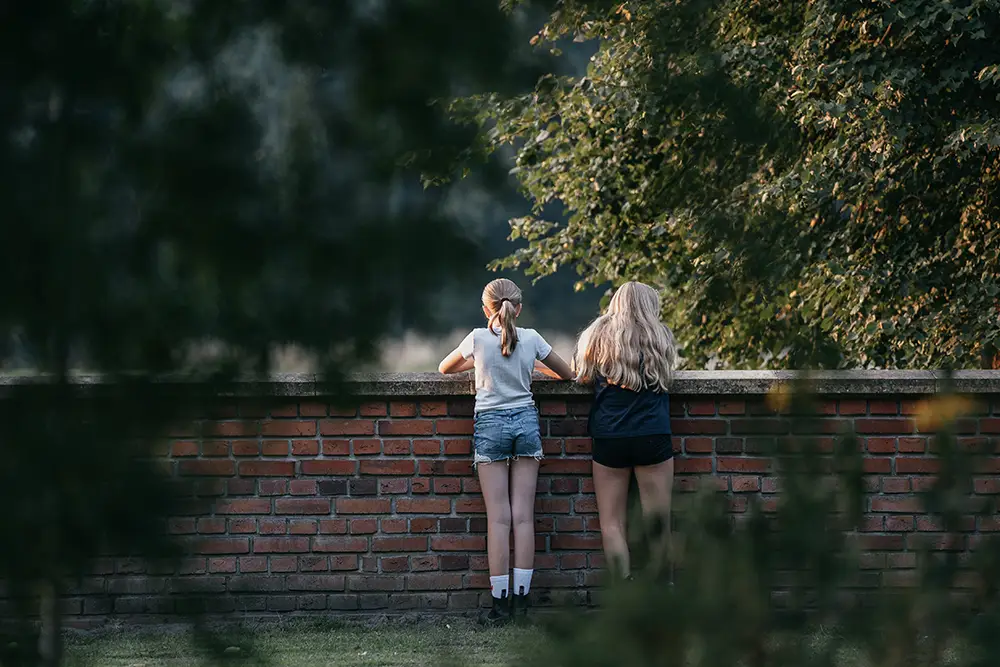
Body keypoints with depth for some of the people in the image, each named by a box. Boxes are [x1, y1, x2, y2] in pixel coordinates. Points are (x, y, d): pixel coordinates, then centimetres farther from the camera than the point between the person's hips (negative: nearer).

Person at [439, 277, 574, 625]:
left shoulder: (478, 339, -6)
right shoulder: (531, 338, -1)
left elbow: (445, 368, 11)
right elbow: (568, 373, 13)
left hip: (490, 425, -2)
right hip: (526, 419, 2)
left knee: (498, 517, -2)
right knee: (523, 515, 3)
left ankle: (500, 603, -4)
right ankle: (521, 599, 3)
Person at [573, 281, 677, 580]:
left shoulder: (598, 335, 3)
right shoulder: (661, 336, 4)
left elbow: (583, 375, 10)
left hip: (609, 439, 0)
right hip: (653, 436, 0)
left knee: (612, 523, 3)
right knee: (658, 522, 3)